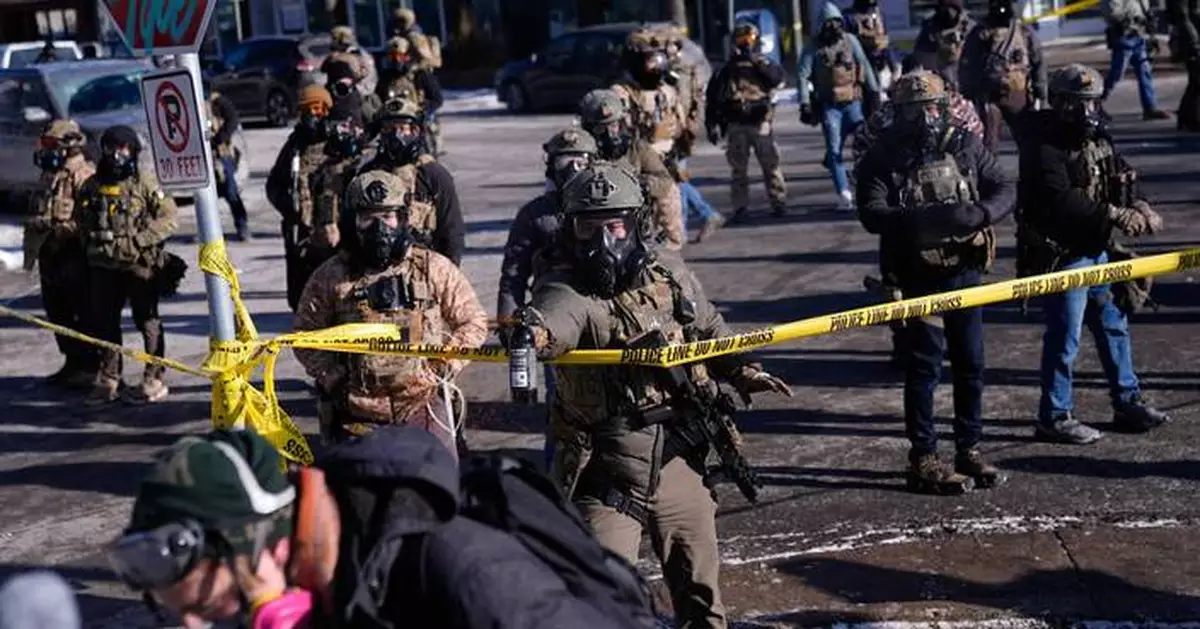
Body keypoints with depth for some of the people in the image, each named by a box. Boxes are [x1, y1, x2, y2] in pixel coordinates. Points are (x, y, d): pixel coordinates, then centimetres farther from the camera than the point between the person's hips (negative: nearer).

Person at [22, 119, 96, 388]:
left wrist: (60, 229, -21)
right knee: (57, 311, 15)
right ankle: (73, 362, 25)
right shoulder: (49, 176, 16)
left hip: (74, 257, -10)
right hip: (50, 255, 10)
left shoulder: (83, 176, -14)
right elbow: (37, 214, 23)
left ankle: (89, 366, 5)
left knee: (83, 313, -2)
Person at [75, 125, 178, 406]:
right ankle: (108, 380, 20)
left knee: (147, 320, 2)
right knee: (104, 322, 9)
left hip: (140, 264, -5)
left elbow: (169, 218, -10)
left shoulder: (145, 182, -7)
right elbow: (81, 220, 23)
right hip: (104, 266, 5)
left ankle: (154, 380, 10)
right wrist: (91, 245, 11)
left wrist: (139, 240, -16)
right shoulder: (91, 186, 8)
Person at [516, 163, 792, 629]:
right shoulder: (566, 292, -17)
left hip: (680, 468, 5)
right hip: (608, 480, -5)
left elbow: (709, 328, 19)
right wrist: (530, 332, -63)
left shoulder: (668, 271, 0)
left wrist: (742, 372, 8)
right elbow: (550, 320, -42)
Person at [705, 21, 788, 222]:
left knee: (771, 165, -2)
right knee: (738, 168, 1)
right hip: (736, 125, 1)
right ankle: (740, 207, 5)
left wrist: (759, 61, -15)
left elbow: (777, 77, -12)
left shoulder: (763, 64, 9)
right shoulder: (727, 69, 10)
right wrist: (712, 123, 1)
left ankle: (779, 202, 4)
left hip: (761, 124, -1)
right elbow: (712, 98, 8)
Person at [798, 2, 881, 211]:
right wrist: (805, 103, -14)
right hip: (829, 105, -2)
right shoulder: (813, 47, 0)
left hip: (853, 102, 2)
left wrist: (874, 92, 4)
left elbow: (865, 67, 8)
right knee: (835, 150, -7)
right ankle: (844, 195, -8)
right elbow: (802, 75, -5)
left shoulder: (850, 40, 5)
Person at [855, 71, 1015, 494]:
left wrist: (978, 213, -19)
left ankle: (969, 451, 23)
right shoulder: (882, 159, -6)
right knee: (924, 366, -2)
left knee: (970, 363, 11)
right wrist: (924, 218, -31)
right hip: (920, 278, -4)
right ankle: (923, 460, 5)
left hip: (966, 272, 4)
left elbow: (1005, 189, 2)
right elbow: (871, 214, -17)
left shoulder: (965, 145, 3)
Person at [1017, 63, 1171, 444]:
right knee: (1064, 337, -3)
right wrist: (1115, 215, -33)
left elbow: (1121, 179, 11)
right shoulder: (1045, 147, -18)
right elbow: (1061, 201, -29)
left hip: (1096, 250, 9)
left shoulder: (1097, 138, 10)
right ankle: (1054, 418, 9)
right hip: (1062, 255, -9)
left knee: (1114, 326, 18)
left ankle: (1128, 403, 32)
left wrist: (1138, 206, -11)